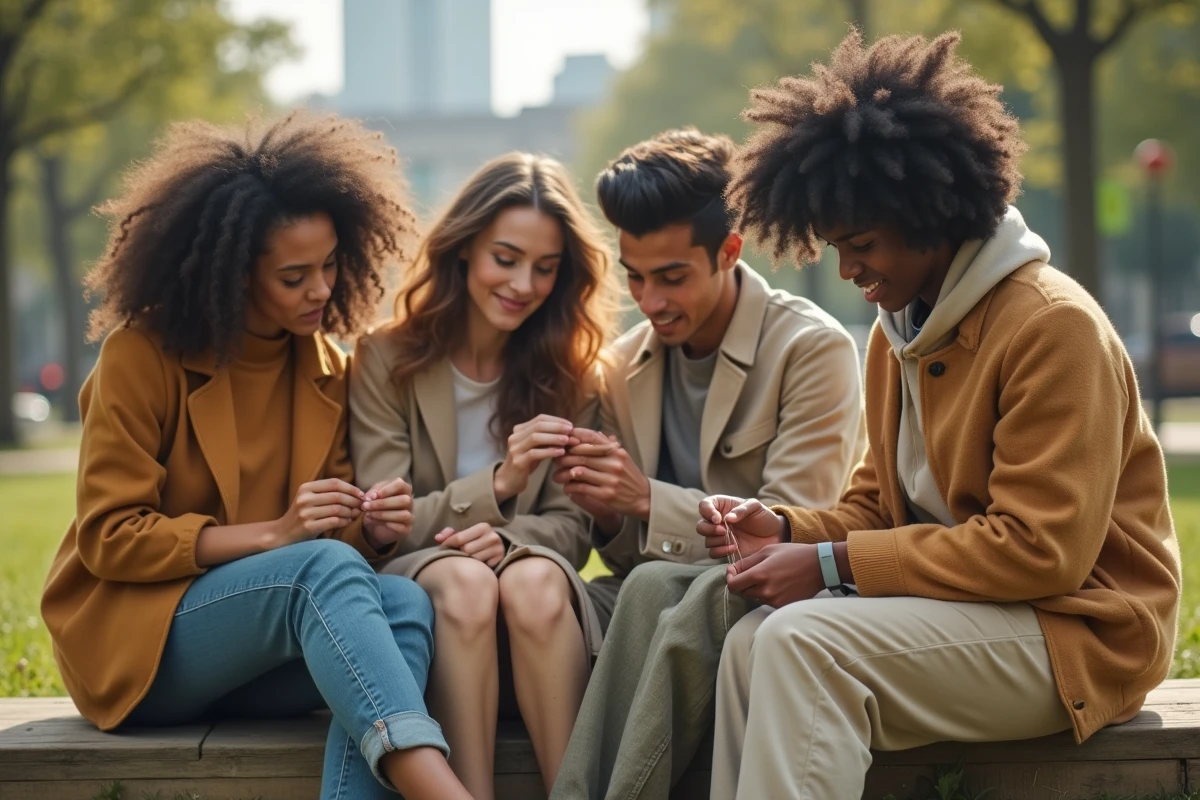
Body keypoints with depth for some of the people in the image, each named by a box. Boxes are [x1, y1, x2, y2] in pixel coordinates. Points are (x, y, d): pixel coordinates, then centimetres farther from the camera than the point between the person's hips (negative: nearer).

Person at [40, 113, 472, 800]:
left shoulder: (325, 368, 8)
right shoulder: (143, 355, -8)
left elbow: (337, 536, 10)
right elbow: (107, 539, -12)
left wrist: (371, 531, -15)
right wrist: (272, 533, -22)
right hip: (138, 637, -5)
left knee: (404, 604, -27)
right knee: (323, 567, -34)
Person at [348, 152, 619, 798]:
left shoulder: (569, 373, 10)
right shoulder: (386, 360, 3)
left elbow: (573, 526, 4)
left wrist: (509, 538, -20)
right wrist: (497, 484, -20)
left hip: (539, 619, 1)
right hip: (416, 591, -1)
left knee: (534, 580, -34)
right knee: (464, 579, -35)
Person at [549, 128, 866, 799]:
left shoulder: (812, 349, -7)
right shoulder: (627, 366, 11)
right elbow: (628, 552, 14)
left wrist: (648, 501, -20)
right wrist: (608, 515, -10)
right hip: (660, 598, 5)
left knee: (657, 587, -35)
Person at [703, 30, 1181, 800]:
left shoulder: (1053, 326, -16)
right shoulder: (898, 330, 11)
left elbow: (1041, 550, -22)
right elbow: (881, 504, 17)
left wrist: (833, 563, -20)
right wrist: (788, 529, -7)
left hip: (1077, 633, -8)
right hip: (961, 612, 8)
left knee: (805, 640, -25)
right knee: (754, 642, -14)